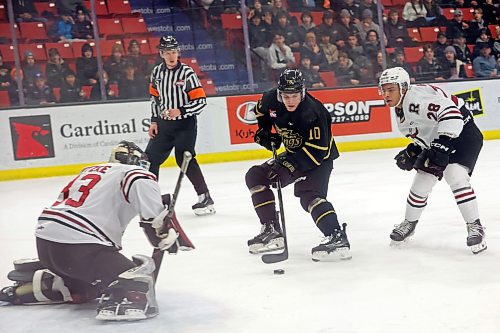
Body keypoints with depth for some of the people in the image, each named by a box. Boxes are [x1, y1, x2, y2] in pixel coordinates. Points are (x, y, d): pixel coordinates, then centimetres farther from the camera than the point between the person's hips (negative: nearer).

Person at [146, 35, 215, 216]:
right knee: (150, 157, 9)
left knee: (184, 159, -15)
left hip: (185, 123, -6)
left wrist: (181, 111, -24)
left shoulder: (187, 72, -14)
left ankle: (205, 198, -7)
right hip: (164, 123, 6)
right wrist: (154, 121, 10)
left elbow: (201, 100, -14)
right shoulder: (157, 72, 4)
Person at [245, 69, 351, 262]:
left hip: (319, 157, -8)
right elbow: (261, 110, 15)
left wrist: (289, 166, -36)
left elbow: (317, 149, -32)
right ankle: (271, 231, 7)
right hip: (293, 154, 8)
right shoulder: (272, 99, -11)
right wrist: (264, 131, 2)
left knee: (309, 195, -29)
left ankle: (337, 238, -35)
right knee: (255, 177, 4)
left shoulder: (313, 112, -31)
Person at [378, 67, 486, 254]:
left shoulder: (417, 96, -26)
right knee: (421, 181, 9)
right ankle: (409, 224, 28)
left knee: (455, 177, -25)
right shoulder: (400, 110, 6)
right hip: (437, 143, 10)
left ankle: (475, 227, -14)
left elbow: (451, 114, -37)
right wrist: (412, 152, 4)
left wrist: (440, 148, -37)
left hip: (462, 133, -9)